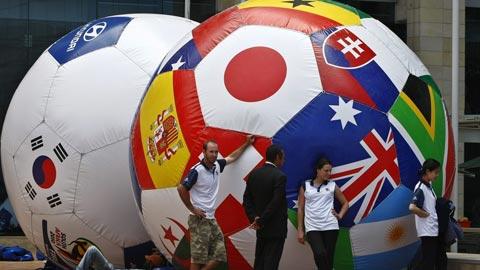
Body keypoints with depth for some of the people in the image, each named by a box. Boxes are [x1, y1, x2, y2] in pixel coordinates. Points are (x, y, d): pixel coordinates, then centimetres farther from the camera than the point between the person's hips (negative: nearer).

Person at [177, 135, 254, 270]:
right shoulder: (197, 170, -15)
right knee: (198, 258, -6)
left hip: (211, 219, 8)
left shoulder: (216, 166, 7)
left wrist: (247, 144, 30)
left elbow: (232, 157, 26)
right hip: (199, 220, -8)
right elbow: (181, 188, -16)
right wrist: (192, 209, -10)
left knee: (219, 254, 4)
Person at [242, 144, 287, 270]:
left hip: (260, 230, 6)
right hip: (276, 229, -6)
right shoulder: (279, 176, -15)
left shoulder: (254, 174, 5)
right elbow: (276, 203, -19)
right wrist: (260, 221, -13)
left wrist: (254, 218, -1)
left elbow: (247, 199, 5)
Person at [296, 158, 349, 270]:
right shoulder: (305, 186, 7)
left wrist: (340, 215, 2)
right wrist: (300, 230, 5)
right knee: (320, 254, -24)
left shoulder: (332, 186, 9)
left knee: (329, 257, 1)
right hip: (312, 227, -1)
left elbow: (345, 203, 21)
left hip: (330, 226, 1)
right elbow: (300, 209, 9)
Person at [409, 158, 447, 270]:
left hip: (435, 230, 9)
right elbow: (412, 208, -31)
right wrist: (426, 214, -17)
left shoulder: (429, 186, 11)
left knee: (441, 261, 14)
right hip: (427, 231, -9)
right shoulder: (421, 188, -18)